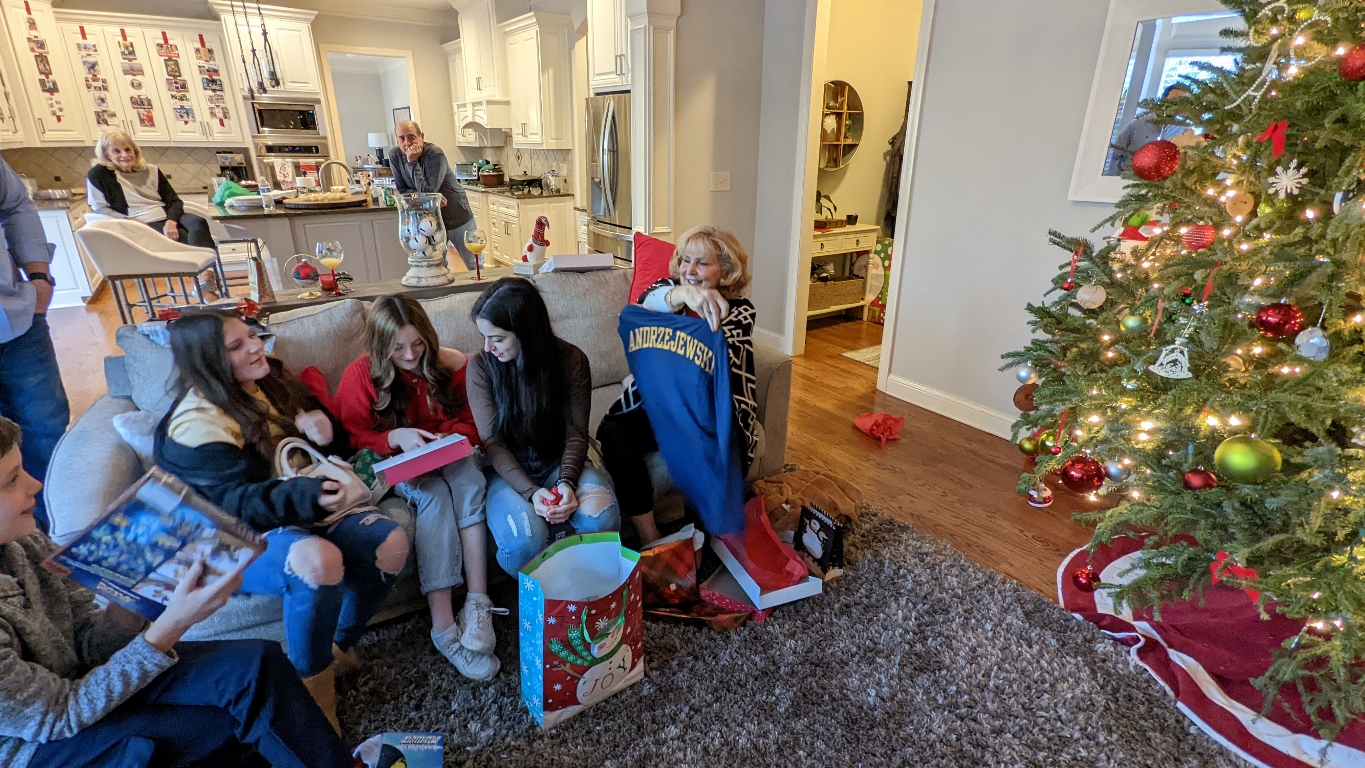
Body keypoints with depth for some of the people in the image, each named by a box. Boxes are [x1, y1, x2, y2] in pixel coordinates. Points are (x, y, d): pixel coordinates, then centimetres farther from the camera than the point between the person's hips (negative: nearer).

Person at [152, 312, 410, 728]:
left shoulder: (272, 382, 7)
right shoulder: (196, 424, -13)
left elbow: (338, 447, 14)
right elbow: (235, 503, -24)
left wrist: (326, 434, -12)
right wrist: (310, 496, -43)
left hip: (302, 514, 6)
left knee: (391, 541, -19)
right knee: (317, 559, -38)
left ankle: (339, 647, 1)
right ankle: (314, 687, -16)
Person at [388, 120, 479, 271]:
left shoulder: (435, 154, -20)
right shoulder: (395, 155, -6)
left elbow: (427, 191, -26)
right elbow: (403, 190, -3)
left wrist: (412, 162, -26)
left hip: (458, 218, -4)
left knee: (475, 267, 6)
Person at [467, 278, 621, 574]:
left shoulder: (571, 359, -9)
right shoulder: (481, 365, -9)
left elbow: (576, 434, -8)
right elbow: (492, 441, -12)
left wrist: (566, 481, -28)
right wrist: (531, 491, -26)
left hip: (558, 462, 1)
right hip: (509, 470, 0)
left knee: (600, 516, -31)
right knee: (524, 542, -32)